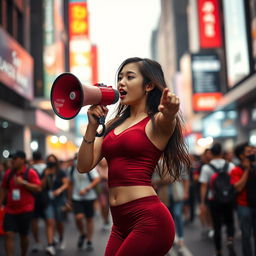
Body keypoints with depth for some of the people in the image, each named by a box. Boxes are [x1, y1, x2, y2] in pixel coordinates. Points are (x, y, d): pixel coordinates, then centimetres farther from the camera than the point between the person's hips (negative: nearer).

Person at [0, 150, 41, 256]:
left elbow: (38, 188, -14)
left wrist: (23, 182, -22)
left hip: (25, 210, -3)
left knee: (23, 235, 11)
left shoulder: (30, 173, -7)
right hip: (10, 210, 3)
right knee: (9, 235, -7)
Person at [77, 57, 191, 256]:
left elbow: (167, 117, -28)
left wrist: (170, 111, -50)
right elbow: (84, 166, 9)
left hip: (149, 219, -6)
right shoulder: (114, 124, 14)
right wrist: (93, 125, -2)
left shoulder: (157, 122, -3)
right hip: (120, 223, 6)